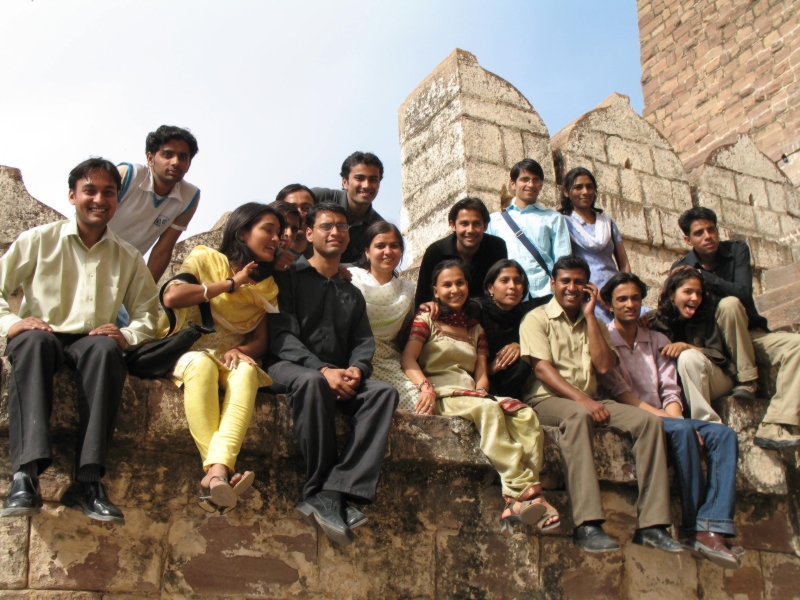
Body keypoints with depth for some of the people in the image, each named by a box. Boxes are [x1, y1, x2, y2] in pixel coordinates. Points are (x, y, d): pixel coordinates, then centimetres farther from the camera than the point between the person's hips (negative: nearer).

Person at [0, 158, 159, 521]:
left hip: (92, 343, 1)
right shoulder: (39, 240, 9)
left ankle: (88, 481, -42)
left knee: (107, 349, -36)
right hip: (43, 337, -1)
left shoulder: (128, 257, 16)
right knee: (34, 341, -39)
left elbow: (147, 311, 16)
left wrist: (127, 335, -6)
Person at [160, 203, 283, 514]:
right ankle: (220, 472, -49)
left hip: (234, 359, 3)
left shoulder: (267, 286, 16)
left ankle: (217, 470, -53)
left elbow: (261, 339, 8)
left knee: (246, 372, -35)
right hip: (189, 351, -3)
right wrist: (231, 283, -7)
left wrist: (241, 351, -16)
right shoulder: (205, 259, 5)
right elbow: (171, 296, -13)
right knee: (203, 364, -40)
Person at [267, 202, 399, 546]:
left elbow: (364, 342, 13)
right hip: (290, 367, -4)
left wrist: (357, 369, -13)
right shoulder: (290, 276, 10)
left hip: (339, 375, 5)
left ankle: (333, 494, -38)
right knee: (313, 383, -40)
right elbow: (282, 335, -5)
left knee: (384, 392, -27)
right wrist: (322, 369, -21)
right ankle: (318, 490, -31)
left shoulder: (352, 294, 26)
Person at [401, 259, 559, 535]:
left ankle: (517, 501, -37)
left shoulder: (475, 329, 25)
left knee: (526, 416, -24)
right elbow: (408, 359, -5)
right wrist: (426, 387, -24)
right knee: (489, 409, -35)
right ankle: (523, 490, -39)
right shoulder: (427, 319, 11)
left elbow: (482, 374, 15)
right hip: (441, 395, -5)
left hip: (472, 395, 5)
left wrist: (481, 391, -9)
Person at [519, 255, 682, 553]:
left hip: (588, 401, 6)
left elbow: (605, 366, 3)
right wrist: (581, 399, -23)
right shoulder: (537, 319, 6)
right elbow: (542, 369, -10)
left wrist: (589, 315, 3)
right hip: (547, 399, -5)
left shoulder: (594, 323, 22)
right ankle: (587, 525, -45)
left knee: (649, 420, -18)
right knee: (577, 415, -39)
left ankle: (651, 525, -23)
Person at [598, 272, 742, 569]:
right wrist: (668, 419, -17)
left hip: (664, 418, 6)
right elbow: (619, 393, -8)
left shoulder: (658, 341, 21)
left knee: (724, 434, -20)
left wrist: (676, 417, -13)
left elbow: (670, 391, 10)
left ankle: (712, 528, -33)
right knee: (683, 431, -34)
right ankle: (695, 526, -27)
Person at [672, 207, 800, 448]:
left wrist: (702, 276, -22)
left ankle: (773, 428, -37)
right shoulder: (682, 269, -4)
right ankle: (746, 379, -23)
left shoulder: (737, 250, -2)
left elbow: (744, 292, -17)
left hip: (750, 335, 2)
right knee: (729, 304, -32)